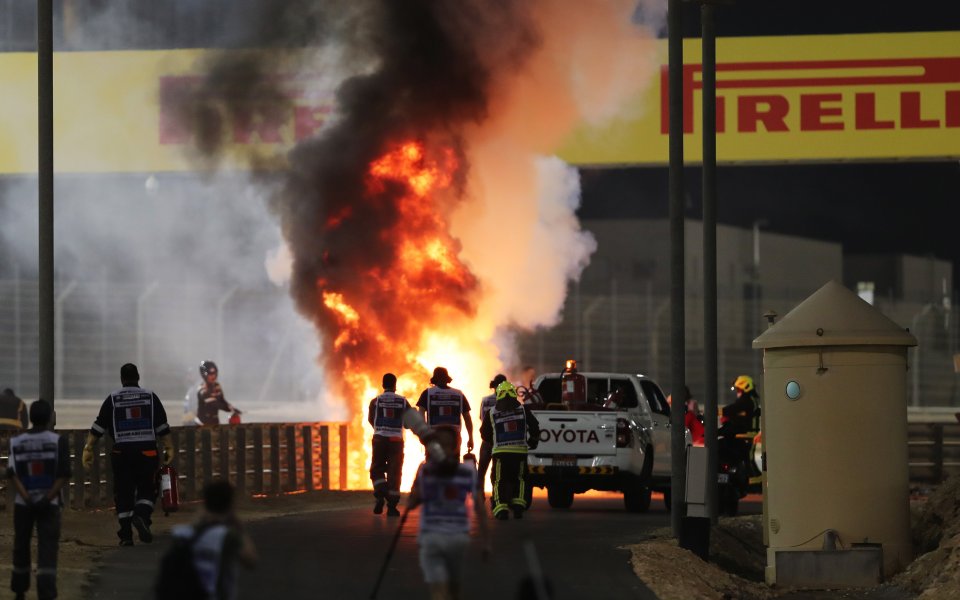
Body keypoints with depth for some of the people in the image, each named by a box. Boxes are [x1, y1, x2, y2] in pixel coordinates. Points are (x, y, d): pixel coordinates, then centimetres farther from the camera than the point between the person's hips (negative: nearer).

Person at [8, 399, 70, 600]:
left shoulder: (16, 442, 1)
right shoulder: (58, 441, -4)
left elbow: (12, 474, -8)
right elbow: (64, 475, -10)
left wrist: (27, 498, -15)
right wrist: (47, 498, -13)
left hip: (23, 503, 2)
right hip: (49, 504, -2)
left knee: (21, 547, 16)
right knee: (47, 551, -6)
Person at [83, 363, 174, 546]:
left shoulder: (112, 399, 4)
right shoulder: (150, 397, 6)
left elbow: (98, 427, 2)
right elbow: (162, 427, 6)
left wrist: (88, 449, 5)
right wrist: (169, 448, 11)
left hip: (121, 452, 0)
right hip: (147, 450, 0)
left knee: (123, 492, 5)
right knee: (147, 489, 8)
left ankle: (126, 536, 3)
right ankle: (141, 515, -20)